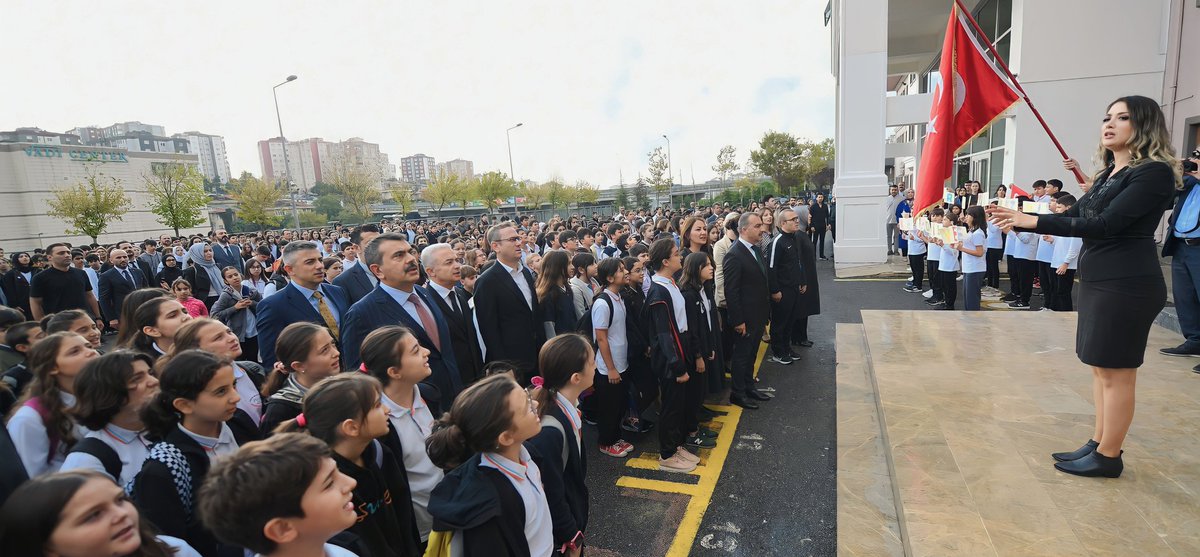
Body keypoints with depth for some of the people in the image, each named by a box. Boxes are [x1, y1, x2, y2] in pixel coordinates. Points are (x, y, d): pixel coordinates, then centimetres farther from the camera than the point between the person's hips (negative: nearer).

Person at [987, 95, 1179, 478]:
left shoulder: (1154, 173, -12)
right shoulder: (1109, 174, 14)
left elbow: (1106, 224, -22)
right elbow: (1074, 216, 16)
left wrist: (1035, 221, -24)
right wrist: (1022, 221, 4)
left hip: (1127, 284, -9)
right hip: (1099, 280, 9)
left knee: (1115, 371, 0)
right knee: (1101, 368, 14)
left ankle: (1108, 457, 11)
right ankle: (1099, 443, 26)